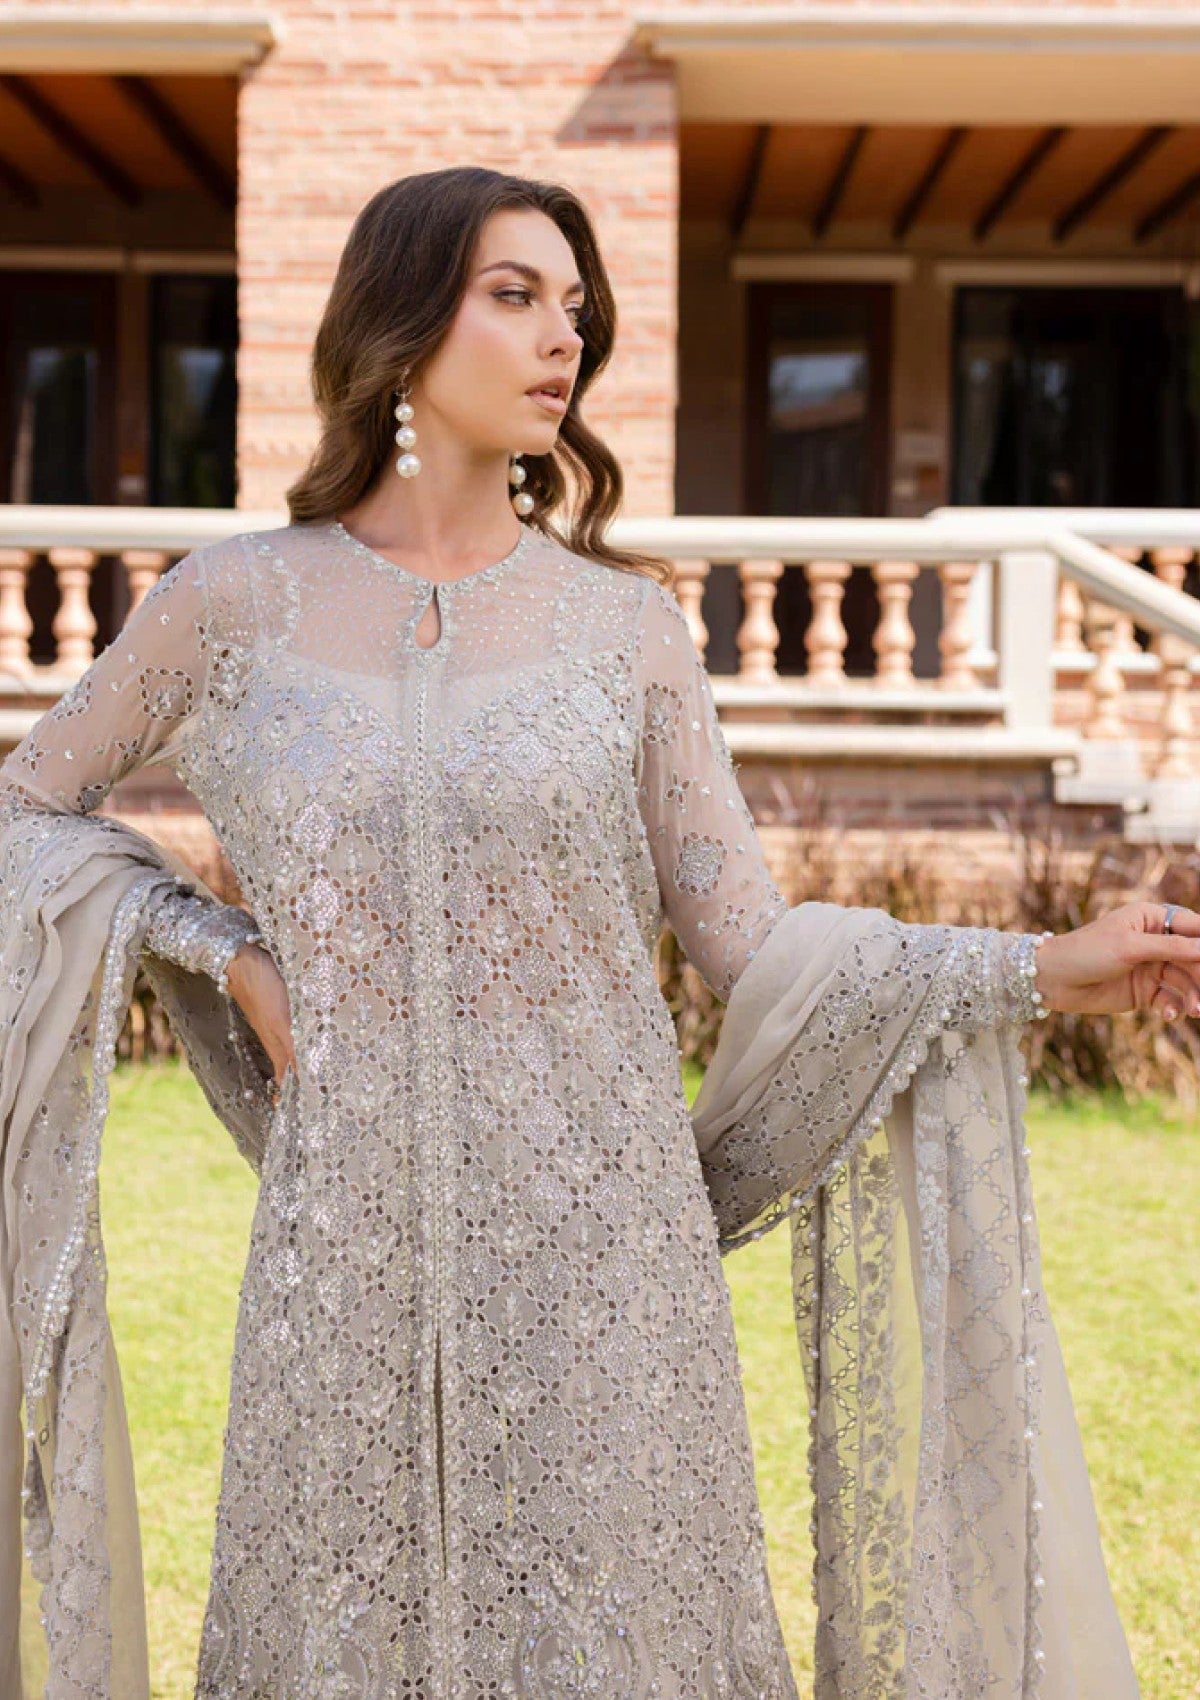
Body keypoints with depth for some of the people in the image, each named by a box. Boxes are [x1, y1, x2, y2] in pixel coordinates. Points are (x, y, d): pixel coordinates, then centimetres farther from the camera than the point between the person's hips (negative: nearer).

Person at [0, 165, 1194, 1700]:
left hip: (599, 1249, 1)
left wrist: (1048, 968, -8)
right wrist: (220, 950, -1)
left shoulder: (621, 619, 3)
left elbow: (751, 939, 1)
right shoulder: (235, 603, 2)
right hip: (353, 1262, 0)